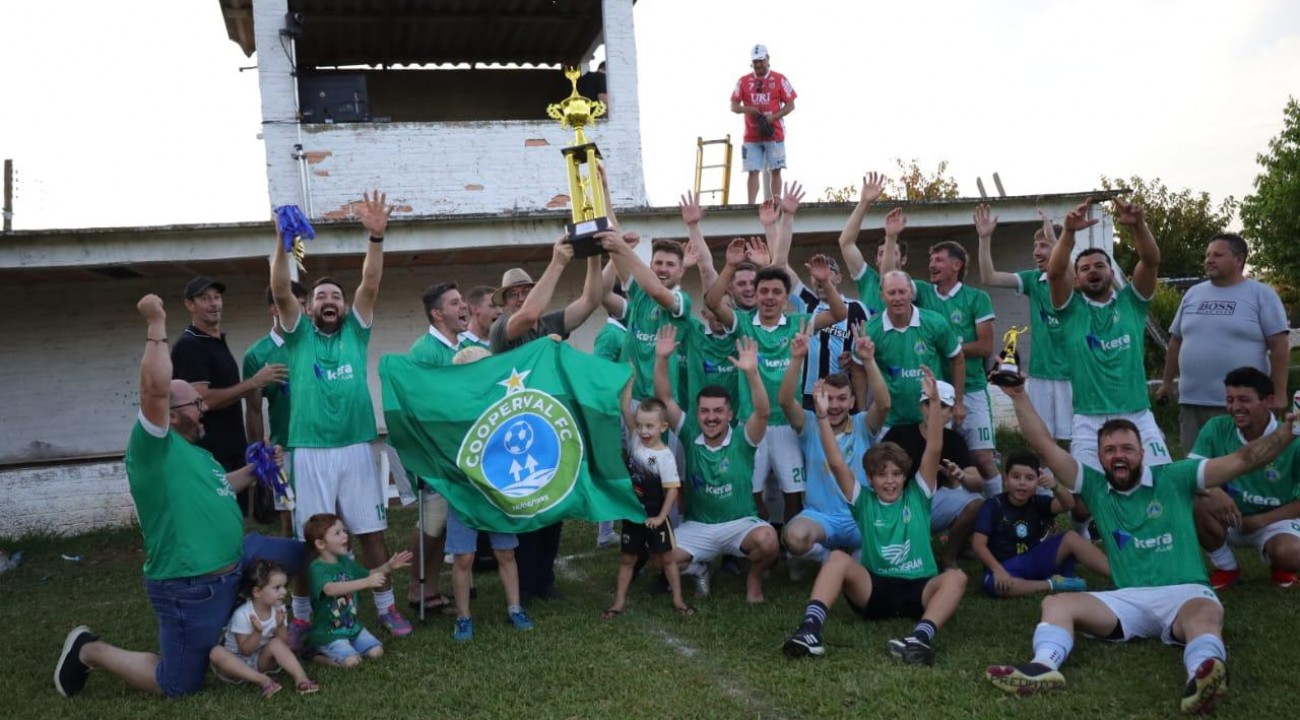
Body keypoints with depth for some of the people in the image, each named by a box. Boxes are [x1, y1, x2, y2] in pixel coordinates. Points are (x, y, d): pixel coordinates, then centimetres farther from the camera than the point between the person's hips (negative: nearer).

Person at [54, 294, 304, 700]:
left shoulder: (192, 451, 13)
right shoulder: (152, 446, -18)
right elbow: (155, 388, -35)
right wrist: (157, 326, -31)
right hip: (189, 587, -9)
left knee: (296, 555, 20)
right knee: (177, 686, 3)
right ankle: (89, 651, 22)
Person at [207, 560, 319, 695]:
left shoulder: (278, 609, -4)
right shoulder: (242, 614, -19)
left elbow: (284, 644, -5)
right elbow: (246, 651, -19)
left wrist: (280, 626, -23)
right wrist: (257, 632, -35)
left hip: (261, 662, 3)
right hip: (239, 663, -3)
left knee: (276, 644, -25)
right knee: (216, 653, -33)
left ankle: (301, 678, -33)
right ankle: (262, 680, -37)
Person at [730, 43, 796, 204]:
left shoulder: (779, 79, 4)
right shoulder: (743, 81, 9)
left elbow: (790, 105, 2)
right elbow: (733, 106, 8)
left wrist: (773, 117, -13)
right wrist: (745, 109, -15)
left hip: (774, 133, -1)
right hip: (751, 135, 1)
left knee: (775, 171, 0)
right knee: (753, 171, -4)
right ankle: (751, 206, -7)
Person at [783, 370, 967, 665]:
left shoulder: (917, 496, 11)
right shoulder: (864, 502, 11)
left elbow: (933, 451, -2)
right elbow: (836, 464, -3)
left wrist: (934, 402, -15)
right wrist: (823, 416, -15)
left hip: (919, 590, 0)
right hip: (875, 589, 0)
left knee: (956, 577, -30)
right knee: (838, 558, -25)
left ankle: (922, 636, -54)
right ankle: (810, 629, -44)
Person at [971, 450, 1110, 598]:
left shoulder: (1038, 502, 5)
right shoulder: (993, 506, -8)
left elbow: (1068, 504, -15)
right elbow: (978, 544, -15)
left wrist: (1055, 487, -36)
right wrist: (997, 569, -29)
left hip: (1036, 561, 4)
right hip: (1006, 568, -4)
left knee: (1071, 537, -14)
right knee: (996, 585, -39)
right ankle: (1052, 584, -24)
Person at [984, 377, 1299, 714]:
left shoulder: (1174, 478, 8)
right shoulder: (1095, 487, 14)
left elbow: (1243, 460, 1)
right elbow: (1045, 448, 7)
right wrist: (1019, 396, -1)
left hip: (1185, 593, -3)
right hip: (1128, 600, 3)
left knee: (1205, 612, -37)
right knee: (1057, 603, -17)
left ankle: (1201, 678, -68)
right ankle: (1044, 666, -46)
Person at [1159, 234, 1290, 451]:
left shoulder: (1261, 294, -1)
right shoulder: (1193, 294, 13)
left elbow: (1280, 345, -5)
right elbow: (1176, 341, 19)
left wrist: (1279, 393, -10)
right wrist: (1167, 382, 18)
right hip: (1192, 402, 5)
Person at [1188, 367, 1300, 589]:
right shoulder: (1217, 429, -10)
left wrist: (1261, 520, -19)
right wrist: (1213, 492, -39)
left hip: (1275, 521, -2)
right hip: (1230, 518, 2)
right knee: (1198, 503, -31)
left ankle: (1279, 565, 8)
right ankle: (1226, 568, -4)